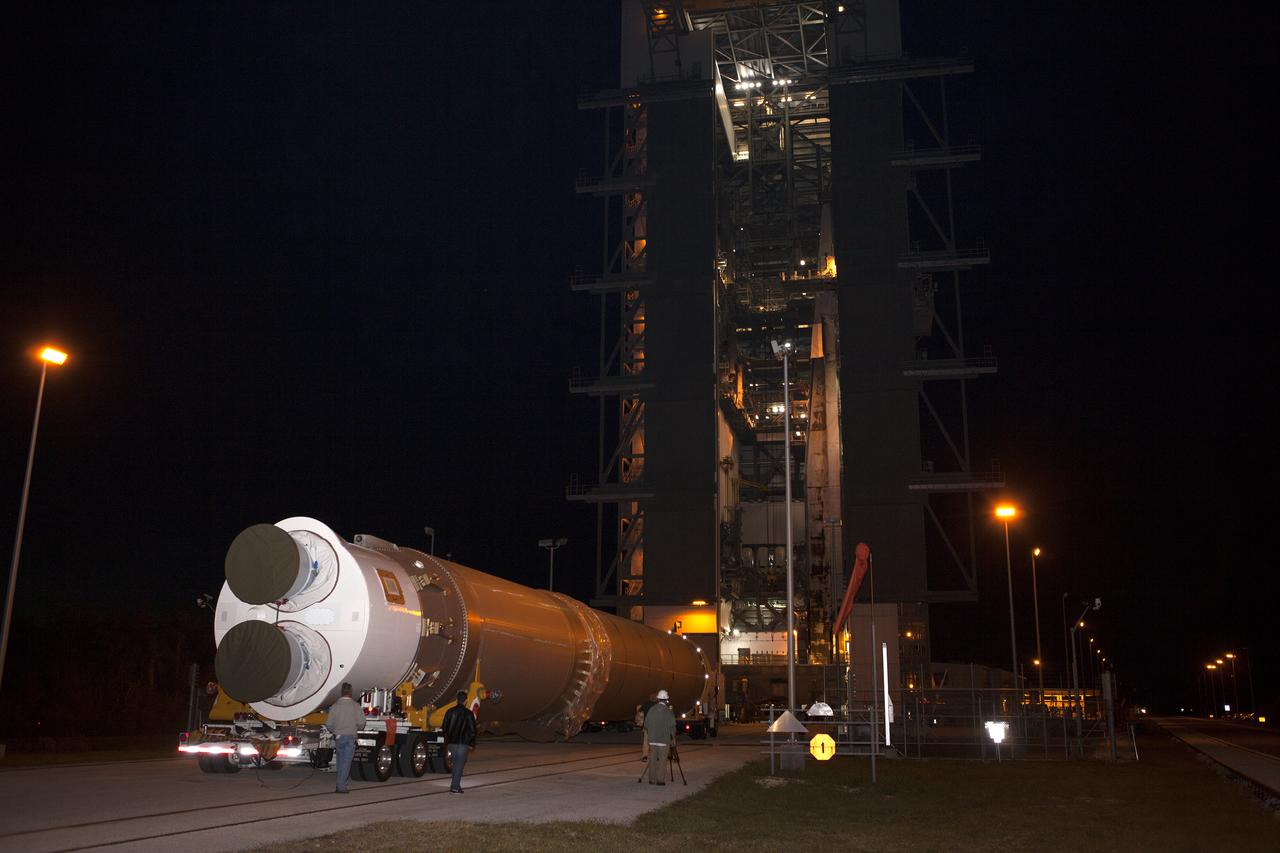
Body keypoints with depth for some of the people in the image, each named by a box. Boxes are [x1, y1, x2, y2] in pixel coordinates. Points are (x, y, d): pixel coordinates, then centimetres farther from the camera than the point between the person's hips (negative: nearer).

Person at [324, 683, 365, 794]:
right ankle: (341, 786, -5)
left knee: (341, 760, 17)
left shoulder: (335, 706, 0)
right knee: (346, 761, -1)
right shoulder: (355, 705, -6)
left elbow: (328, 724, 1)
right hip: (350, 736, -3)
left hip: (339, 736, 3)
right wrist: (357, 728, 14)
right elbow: (361, 722, -8)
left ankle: (341, 784, 26)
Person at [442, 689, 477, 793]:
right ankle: (454, 787, -5)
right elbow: (472, 730, -6)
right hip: (463, 743, -4)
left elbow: (445, 728, 10)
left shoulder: (450, 712, 5)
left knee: (456, 764, 17)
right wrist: (472, 744, 3)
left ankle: (456, 785, 20)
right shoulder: (468, 713, -7)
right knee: (459, 764, -1)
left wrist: (446, 742, 18)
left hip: (451, 742, 4)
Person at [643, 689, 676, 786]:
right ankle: (660, 780, -1)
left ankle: (652, 779, 12)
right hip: (664, 741, -4)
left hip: (652, 740, 4)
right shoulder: (668, 712, -8)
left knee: (652, 760, 9)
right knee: (662, 761, 0)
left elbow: (646, 725, 10)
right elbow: (672, 728, -7)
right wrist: (673, 738, 7)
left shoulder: (651, 710, 4)